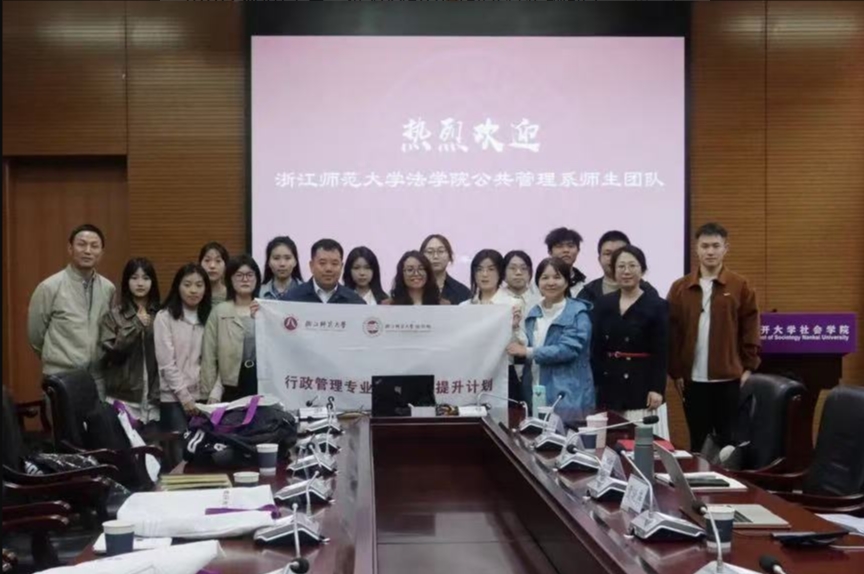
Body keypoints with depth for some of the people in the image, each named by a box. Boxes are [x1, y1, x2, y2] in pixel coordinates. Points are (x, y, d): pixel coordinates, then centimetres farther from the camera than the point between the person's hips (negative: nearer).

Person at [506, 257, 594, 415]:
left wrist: (528, 352, -16)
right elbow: (526, 346, 14)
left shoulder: (578, 312, -6)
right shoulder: (534, 313, 14)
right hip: (534, 393, 5)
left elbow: (568, 349, -16)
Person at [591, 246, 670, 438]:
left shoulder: (657, 306, -2)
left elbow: (661, 353, -6)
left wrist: (657, 389, -12)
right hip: (610, 384, 4)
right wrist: (595, 384, 4)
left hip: (642, 385, -4)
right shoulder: (603, 303, 9)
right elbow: (596, 348, 10)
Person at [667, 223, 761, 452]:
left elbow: (750, 329, 0)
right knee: (698, 442, 11)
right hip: (693, 379, 1)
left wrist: (748, 367, -3)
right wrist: (675, 371, -1)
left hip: (729, 378, -1)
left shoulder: (740, 286, -1)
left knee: (728, 441, 8)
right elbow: (672, 333, 2)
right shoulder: (680, 288, 2)